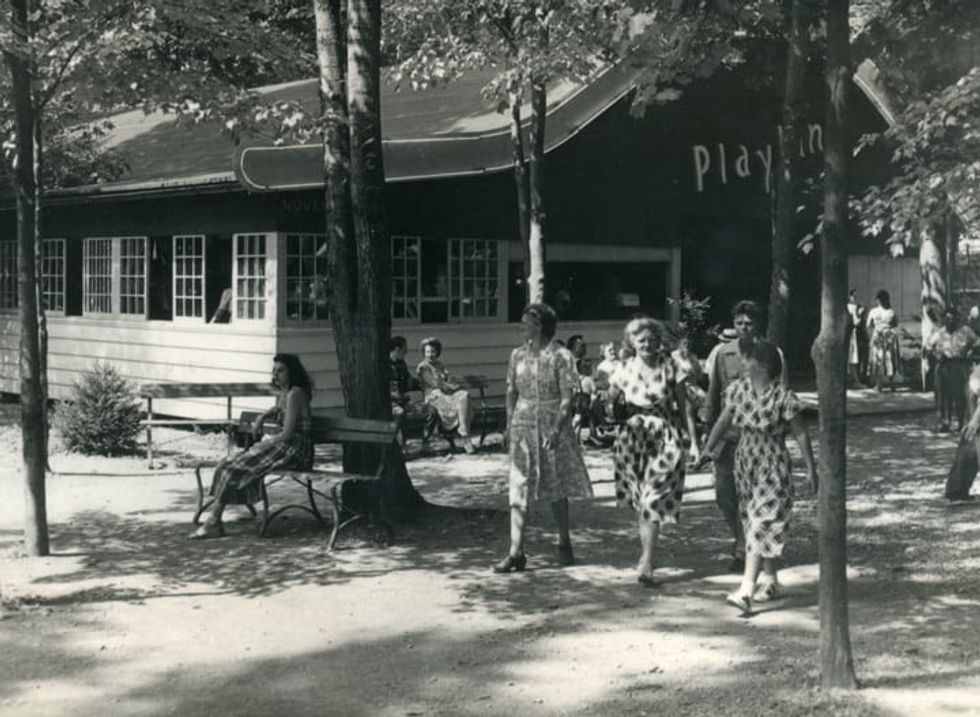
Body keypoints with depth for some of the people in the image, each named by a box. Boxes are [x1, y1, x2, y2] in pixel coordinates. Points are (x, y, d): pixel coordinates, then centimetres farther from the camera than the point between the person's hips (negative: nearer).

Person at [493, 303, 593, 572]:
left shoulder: (561, 356, -6)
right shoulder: (518, 355, 6)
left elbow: (567, 398, -10)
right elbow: (511, 393, 11)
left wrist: (556, 430, -18)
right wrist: (510, 427, 3)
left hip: (554, 426, -3)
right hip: (523, 426, 3)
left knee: (556, 489, 9)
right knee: (519, 490, -4)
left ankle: (564, 544, 27)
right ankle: (516, 552, -5)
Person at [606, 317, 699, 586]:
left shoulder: (668, 368, -3)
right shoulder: (625, 370, 0)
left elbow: (683, 405, 0)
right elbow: (610, 401, 13)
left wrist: (693, 441, -4)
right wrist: (611, 410, -10)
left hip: (665, 438, -2)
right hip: (633, 438, 2)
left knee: (653, 501, -7)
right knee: (640, 502, 8)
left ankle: (646, 564, -7)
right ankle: (646, 557, 23)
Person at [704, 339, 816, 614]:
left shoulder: (783, 397, -17)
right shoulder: (738, 389, -2)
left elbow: (801, 433, -9)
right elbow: (723, 421, 9)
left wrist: (811, 468, -5)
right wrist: (707, 449, 7)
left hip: (773, 469, -6)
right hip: (745, 464, 6)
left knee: (761, 525, -11)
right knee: (754, 524, 14)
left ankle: (747, 590, -16)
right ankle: (771, 580, 29)